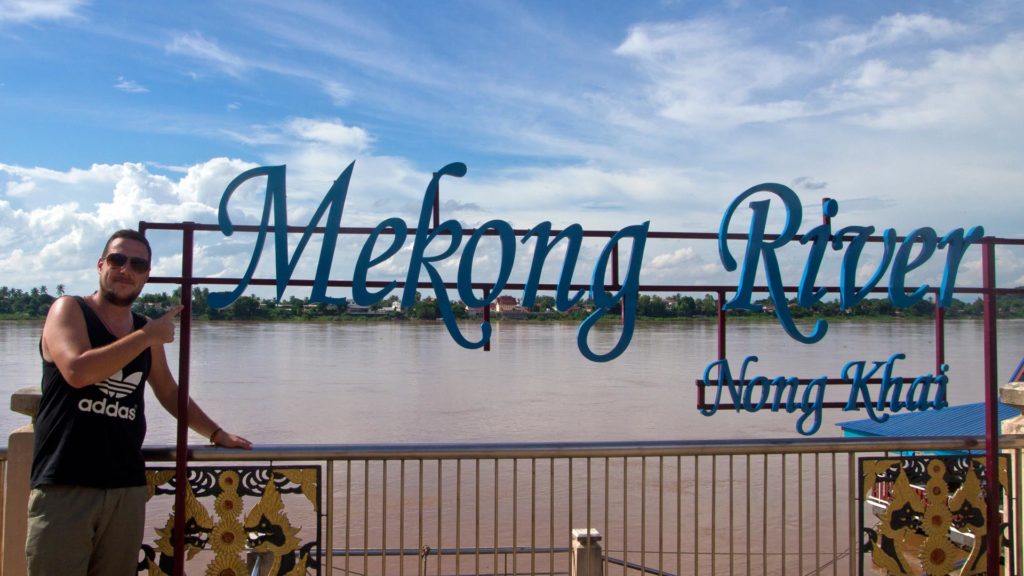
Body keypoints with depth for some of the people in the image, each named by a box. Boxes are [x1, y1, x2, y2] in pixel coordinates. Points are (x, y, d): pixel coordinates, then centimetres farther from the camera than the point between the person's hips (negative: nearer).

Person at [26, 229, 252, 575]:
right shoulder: (69, 310, -1)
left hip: (128, 488, 5)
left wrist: (216, 434, 22)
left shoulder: (147, 332, 15)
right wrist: (148, 336, -12)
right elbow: (77, 371, -20)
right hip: (64, 486, -5)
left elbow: (170, 393, 27)